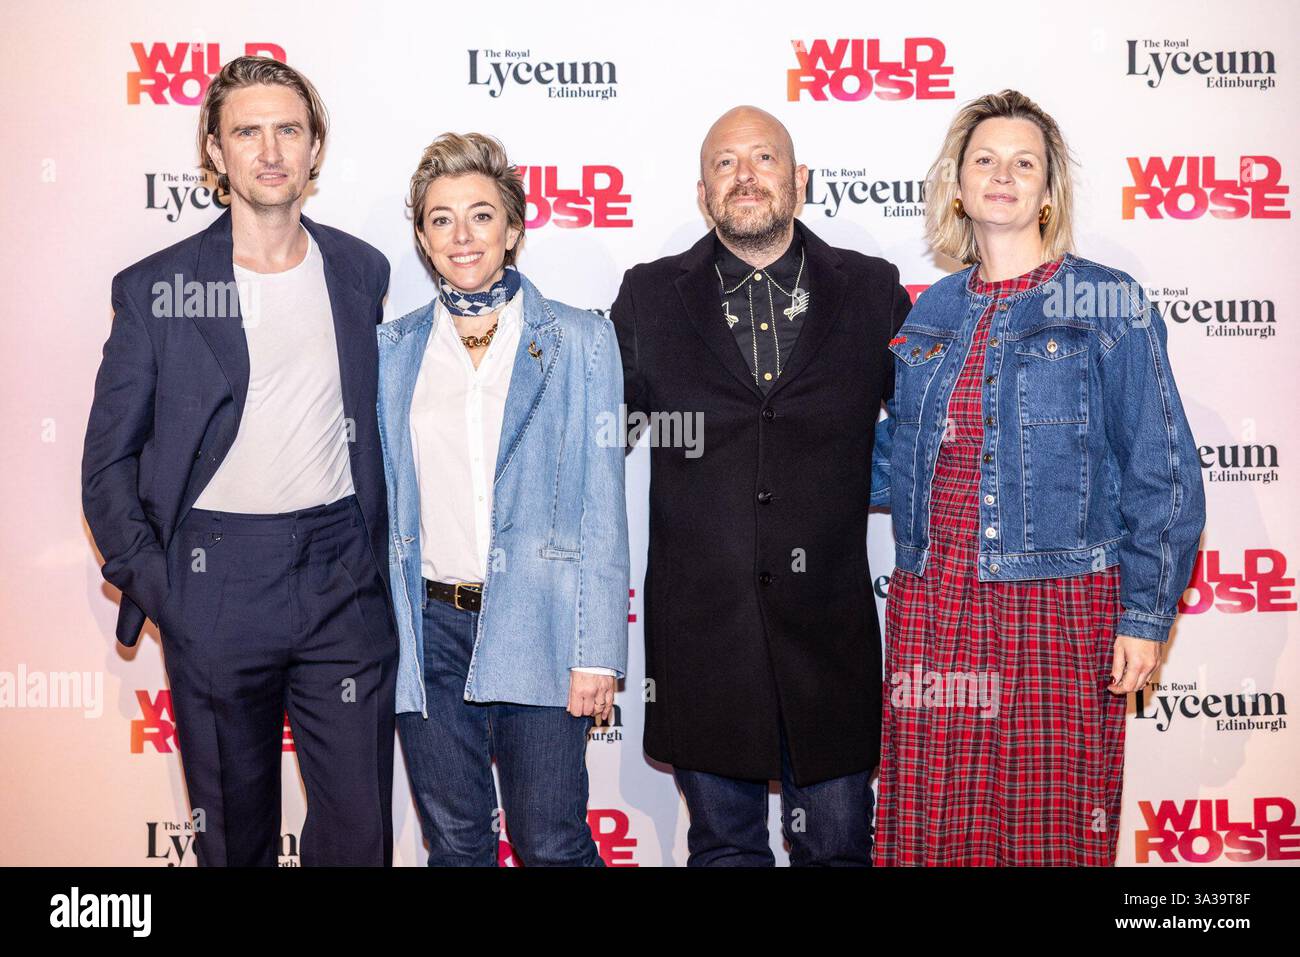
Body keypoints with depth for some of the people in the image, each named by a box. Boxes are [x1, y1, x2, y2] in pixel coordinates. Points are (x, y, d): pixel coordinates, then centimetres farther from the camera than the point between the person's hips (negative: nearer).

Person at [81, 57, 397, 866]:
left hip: (343, 581, 2)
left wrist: (379, 552, 7)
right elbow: (109, 458, 3)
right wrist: (147, 581, -4)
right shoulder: (154, 288, -1)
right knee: (234, 827, 13)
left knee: (360, 824, 5)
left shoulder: (363, 272, 6)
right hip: (214, 586, -1)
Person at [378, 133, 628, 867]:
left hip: (537, 626, -2)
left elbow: (602, 509, -2)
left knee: (551, 842, 2)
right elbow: (381, 499, 11)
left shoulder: (580, 341, 1)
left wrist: (598, 652, -7)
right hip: (429, 629, 3)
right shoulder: (393, 351, 8)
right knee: (455, 843, 12)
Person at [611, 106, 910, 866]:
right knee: (725, 845, 14)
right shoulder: (650, 298, 4)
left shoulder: (871, 291, 4)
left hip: (829, 627, 0)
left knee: (838, 845, 11)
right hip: (701, 628, 0)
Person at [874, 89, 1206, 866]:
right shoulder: (931, 315, 12)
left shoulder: (1109, 304, 0)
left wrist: (1146, 614, -7)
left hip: (1060, 605, -3)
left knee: (1054, 833, 3)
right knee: (930, 832, 6)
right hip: (933, 609, 4)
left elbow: (1161, 471, -3)